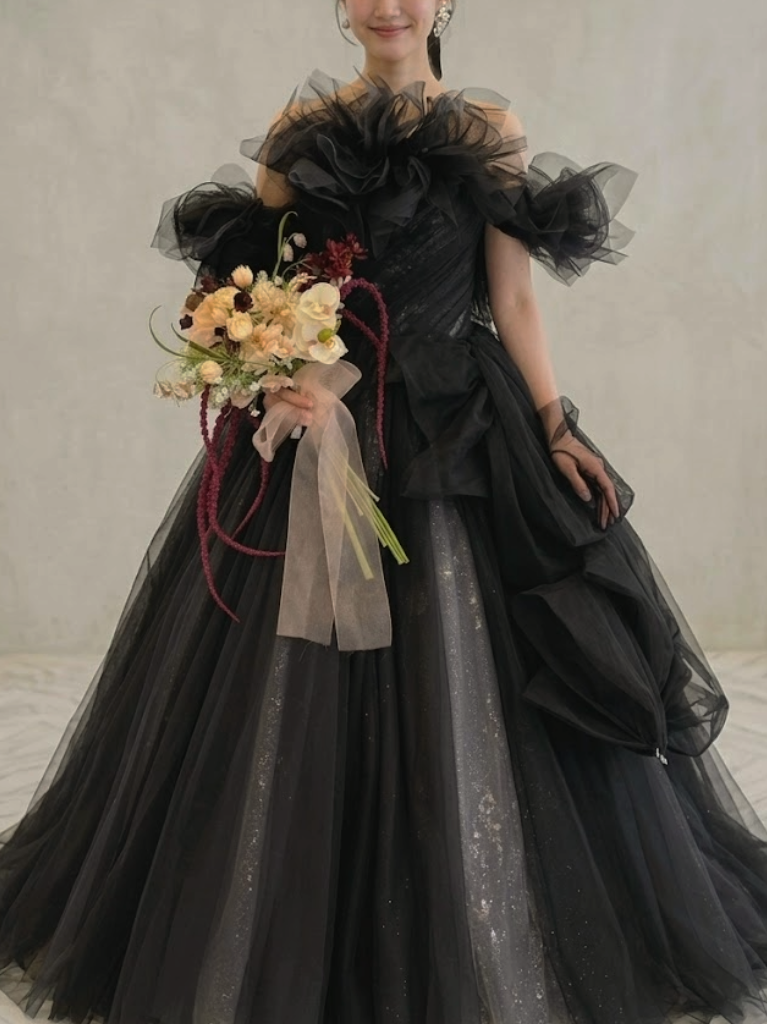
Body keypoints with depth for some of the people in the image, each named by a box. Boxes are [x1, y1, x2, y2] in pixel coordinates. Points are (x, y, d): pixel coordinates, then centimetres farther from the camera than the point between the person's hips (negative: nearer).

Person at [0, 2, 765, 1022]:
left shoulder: (491, 128, 7)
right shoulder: (299, 128, 8)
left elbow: (514, 300, 5)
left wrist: (554, 425, -4)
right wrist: (271, 376, -14)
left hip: (459, 439, 0)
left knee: (468, 695, 2)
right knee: (300, 696, 5)